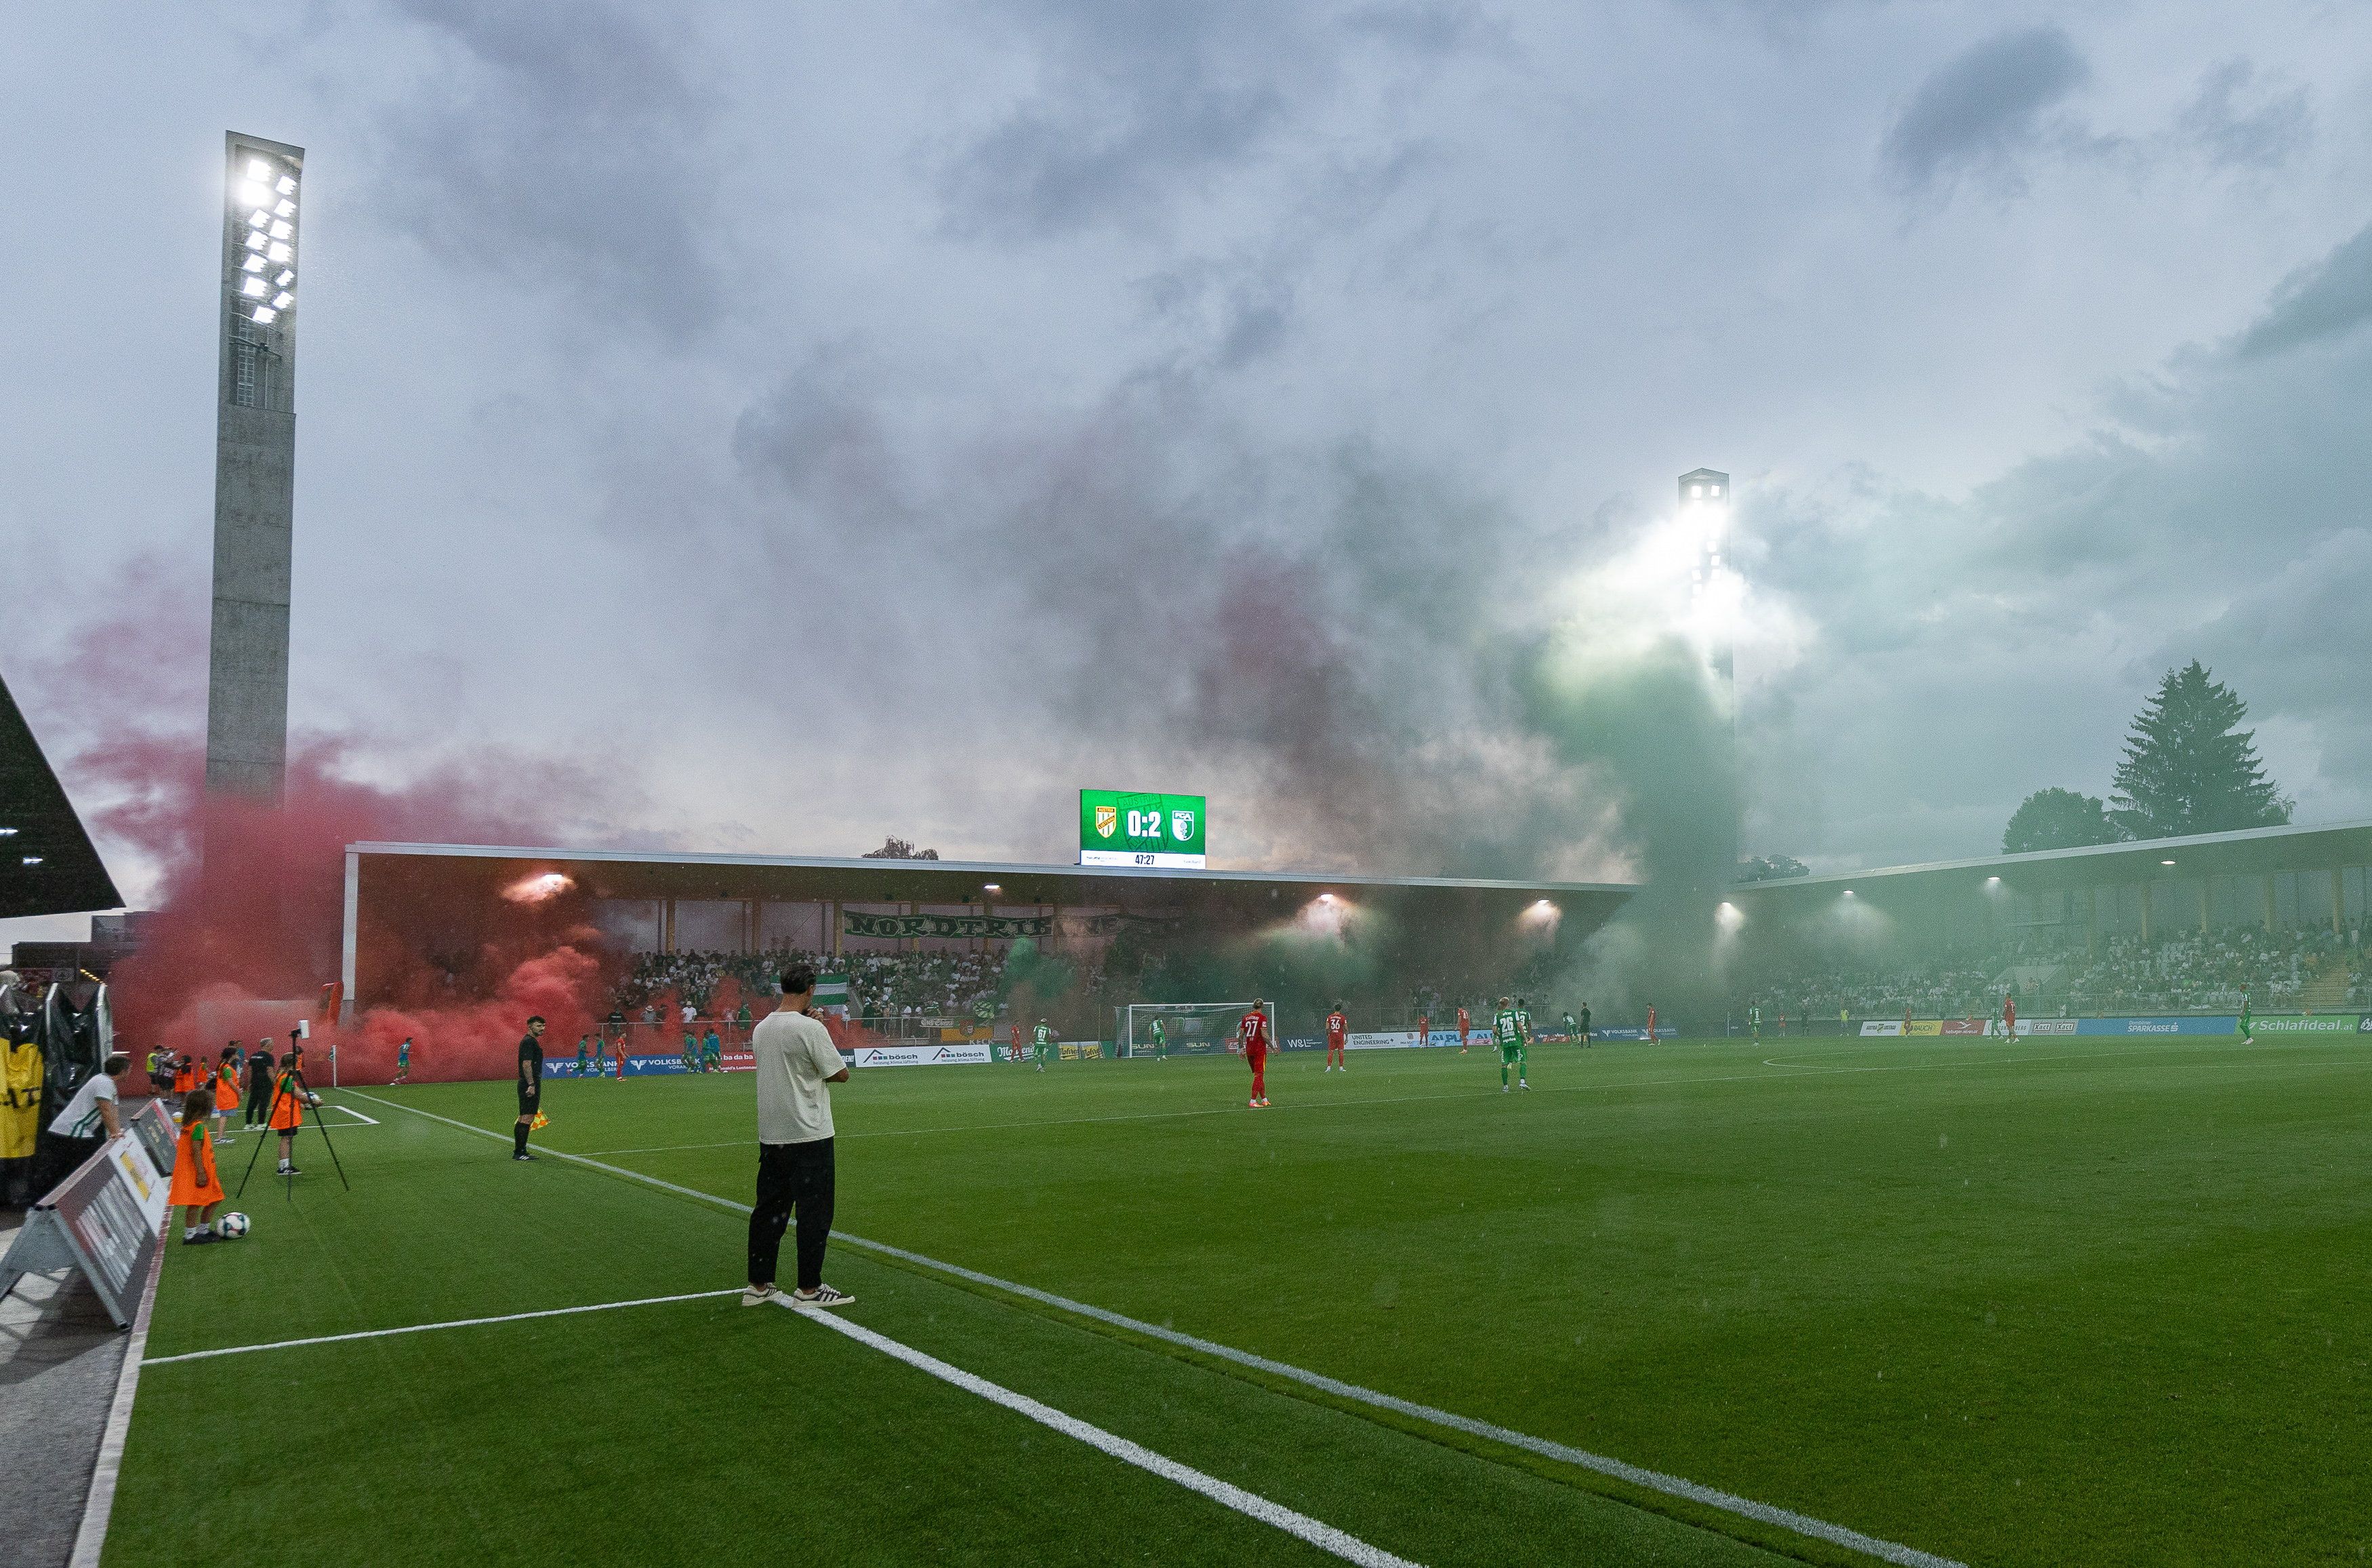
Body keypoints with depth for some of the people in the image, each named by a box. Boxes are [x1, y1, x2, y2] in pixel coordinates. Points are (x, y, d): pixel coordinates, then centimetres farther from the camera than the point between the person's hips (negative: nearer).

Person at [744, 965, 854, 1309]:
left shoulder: (761, 1028, 7)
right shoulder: (810, 1028, -16)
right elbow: (840, 1074, -10)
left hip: (770, 1136, 8)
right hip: (808, 1136, -7)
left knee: (769, 1209, 13)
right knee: (814, 1211, 1)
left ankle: (759, 1286, 18)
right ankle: (809, 1289, 6)